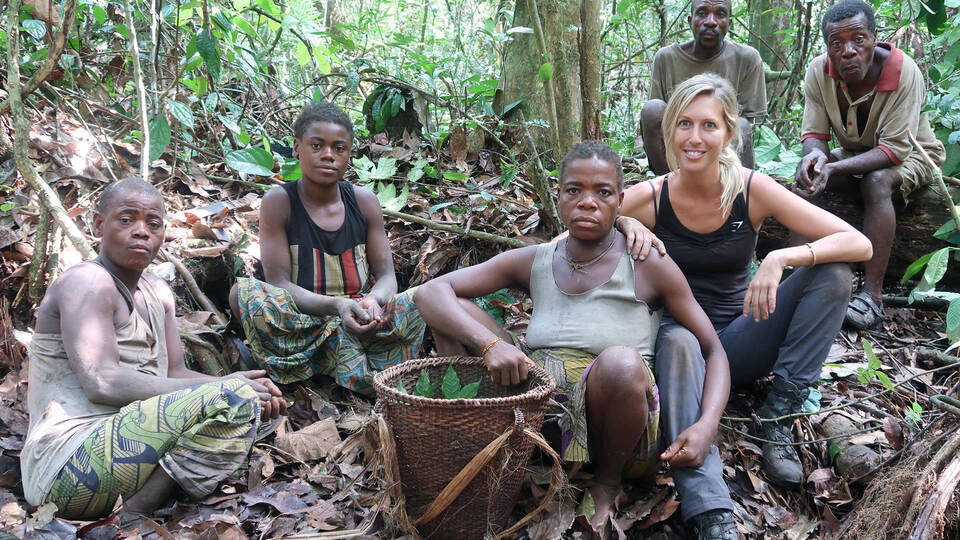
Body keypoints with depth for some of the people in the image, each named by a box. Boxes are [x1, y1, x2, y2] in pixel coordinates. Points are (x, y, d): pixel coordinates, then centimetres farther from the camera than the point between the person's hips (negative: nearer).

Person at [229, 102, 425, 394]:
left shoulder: (364, 201, 5)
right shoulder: (279, 202, -3)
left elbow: (386, 276, 2)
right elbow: (279, 283, -12)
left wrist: (373, 301, -24)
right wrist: (336, 306, -30)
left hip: (359, 321, 2)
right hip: (298, 323, -1)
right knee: (244, 291, -30)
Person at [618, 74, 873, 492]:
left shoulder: (752, 190, -10)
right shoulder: (650, 198, -10)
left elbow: (859, 244, -14)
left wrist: (781, 258, -31)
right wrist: (622, 224, -26)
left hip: (739, 346, 2)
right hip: (678, 341, -2)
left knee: (833, 274, -17)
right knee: (678, 339, -39)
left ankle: (779, 414, -14)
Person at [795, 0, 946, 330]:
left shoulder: (904, 72, -29)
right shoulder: (819, 71, -17)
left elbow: (895, 149, -31)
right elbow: (814, 133, -13)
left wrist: (833, 168, -44)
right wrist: (814, 154, -39)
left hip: (910, 155, -5)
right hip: (855, 154, 5)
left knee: (877, 180, -36)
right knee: (808, 173, -22)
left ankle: (873, 295, -39)